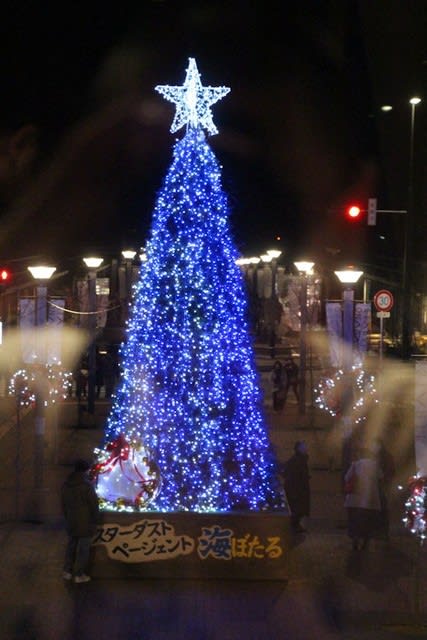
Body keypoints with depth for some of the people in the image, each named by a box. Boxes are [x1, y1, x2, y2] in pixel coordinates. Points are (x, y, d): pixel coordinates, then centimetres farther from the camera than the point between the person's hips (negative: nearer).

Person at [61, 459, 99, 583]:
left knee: (71, 545, 17)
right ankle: (79, 574, 3)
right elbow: (93, 503, -12)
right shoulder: (86, 485, -16)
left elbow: (63, 504, 13)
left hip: (71, 521, 6)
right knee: (83, 548, 1)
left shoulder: (66, 485, 6)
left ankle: (67, 571, 19)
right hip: (85, 522, -6)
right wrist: (94, 519, 1)